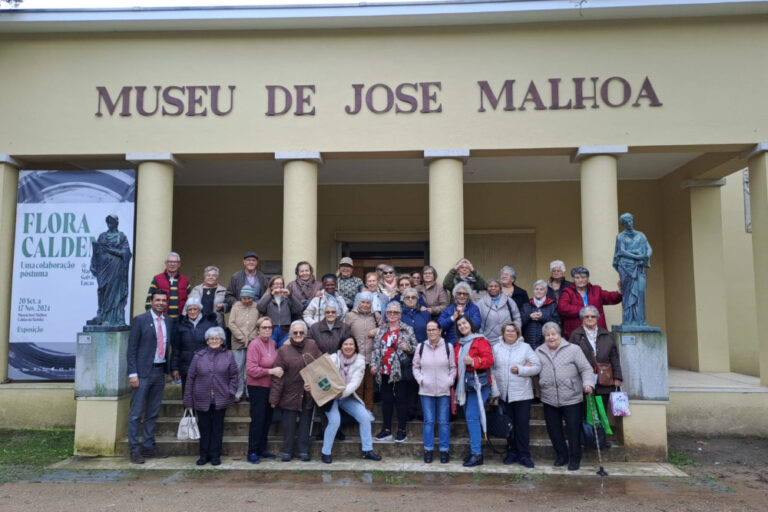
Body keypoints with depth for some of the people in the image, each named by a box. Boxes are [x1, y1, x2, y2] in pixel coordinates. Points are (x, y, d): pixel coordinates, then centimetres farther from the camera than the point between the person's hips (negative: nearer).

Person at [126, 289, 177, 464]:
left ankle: (148, 446, 22)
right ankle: (134, 450, 9)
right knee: (136, 413, 0)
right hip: (143, 372, -5)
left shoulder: (170, 321, 9)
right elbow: (131, 349, -7)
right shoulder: (140, 320, -5)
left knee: (153, 413, 13)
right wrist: (133, 374, -12)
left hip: (160, 371, 5)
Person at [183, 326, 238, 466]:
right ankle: (204, 455, 22)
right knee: (204, 427, 9)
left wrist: (231, 392, -5)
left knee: (217, 428, 7)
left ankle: (215, 455, 19)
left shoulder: (228, 356, 2)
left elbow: (233, 376, 6)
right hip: (202, 400, 0)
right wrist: (188, 399, 1)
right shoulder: (199, 356, 1)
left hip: (220, 400, 0)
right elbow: (190, 377, 3)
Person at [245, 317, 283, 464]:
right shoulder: (254, 344, -17)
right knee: (258, 420, -3)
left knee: (267, 419, 14)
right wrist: (271, 371, -22)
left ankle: (262, 449, 27)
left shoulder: (272, 343, 5)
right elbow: (251, 369, -21)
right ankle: (252, 452, 10)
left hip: (270, 386, 7)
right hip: (257, 387, -7)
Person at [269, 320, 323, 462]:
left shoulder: (312, 345, 0)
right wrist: (274, 398, -10)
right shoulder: (284, 350, -8)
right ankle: (287, 451, 21)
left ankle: (304, 451, 23)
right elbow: (277, 376, -9)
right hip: (290, 394, -2)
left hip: (308, 393, 2)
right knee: (289, 424, 6)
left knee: (305, 422, 11)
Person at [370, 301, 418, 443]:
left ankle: (402, 431, 9)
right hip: (384, 371, 4)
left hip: (400, 371, -4)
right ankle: (386, 430, 19)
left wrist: (408, 348, -18)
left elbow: (415, 348, 2)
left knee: (401, 399, 0)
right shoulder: (381, 330, 11)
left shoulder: (407, 330, 1)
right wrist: (373, 364, 2)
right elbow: (376, 349, 11)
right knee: (386, 400, 10)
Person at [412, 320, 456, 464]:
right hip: (426, 390, 1)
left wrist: (450, 380, -6)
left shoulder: (448, 347, 2)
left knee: (444, 421, 4)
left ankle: (444, 450, 14)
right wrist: (420, 379, -3)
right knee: (428, 421, 5)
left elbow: (453, 367, 7)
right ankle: (428, 450, 15)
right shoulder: (421, 347, 5)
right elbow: (416, 367, 11)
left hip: (444, 390, -1)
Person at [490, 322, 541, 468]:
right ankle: (512, 452, 23)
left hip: (522, 394, -2)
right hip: (504, 394, 2)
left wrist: (520, 370, -13)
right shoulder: (496, 348, 6)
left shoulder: (525, 347, 3)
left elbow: (537, 367, -3)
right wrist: (494, 391, -5)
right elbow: (492, 369, 1)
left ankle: (524, 455, 9)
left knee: (523, 424, -1)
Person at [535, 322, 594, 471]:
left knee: (574, 430, 2)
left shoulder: (573, 349, 0)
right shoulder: (539, 352, 10)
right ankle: (562, 456, 29)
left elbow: (586, 369, -3)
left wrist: (587, 383, -17)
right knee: (554, 430, 11)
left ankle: (575, 458, 19)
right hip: (549, 401, 4)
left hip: (571, 399, -3)